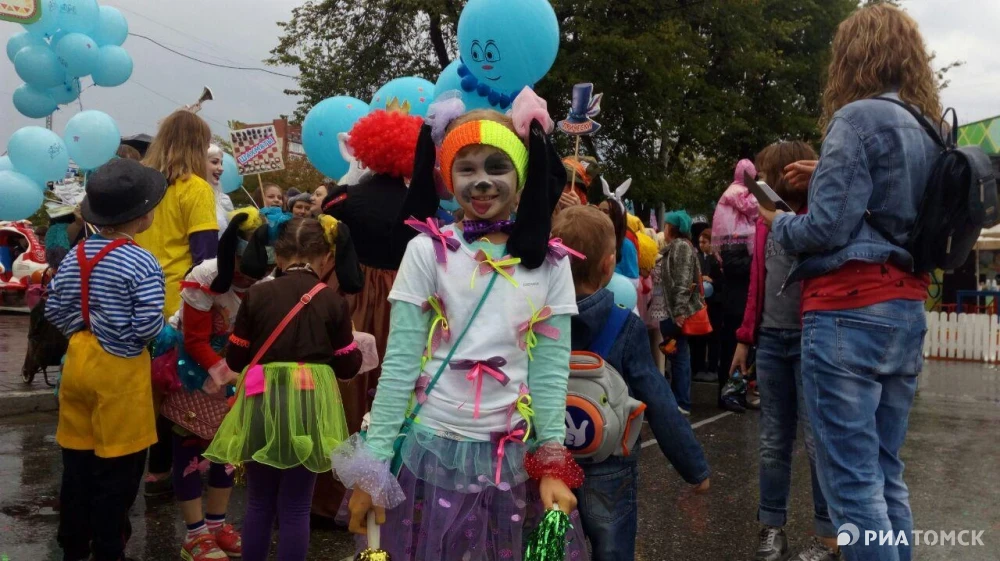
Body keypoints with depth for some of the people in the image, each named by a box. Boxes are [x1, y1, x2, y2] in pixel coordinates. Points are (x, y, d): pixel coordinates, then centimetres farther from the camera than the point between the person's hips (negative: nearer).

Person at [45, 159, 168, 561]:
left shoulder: (75, 255, 1)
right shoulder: (142, 264, -19)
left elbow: (54, 311, 5)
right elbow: (147, 327, -21)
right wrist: (165, 327, -1)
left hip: (78, 362, 7)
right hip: (119, 371, -7)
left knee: (77, 461, 18)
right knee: (117, 469, 6)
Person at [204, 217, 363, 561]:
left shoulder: (257, 295, -1)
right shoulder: (333, 301, -3)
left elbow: (235, 359, 5)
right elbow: (348, 367, 2)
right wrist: (358, 348, 22)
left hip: (262, 404, 1)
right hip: (310, 405, -1)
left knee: (259, 501, 19)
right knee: (296, 506, 9)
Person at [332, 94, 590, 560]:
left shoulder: (550, 263, 0)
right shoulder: (428, 250, -6)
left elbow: (551, 370, 1)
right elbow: (399, 362, -6)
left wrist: (553, 463, -3)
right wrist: (373, 462, -7)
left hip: (515, 456, 2)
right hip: (432, 447, -1)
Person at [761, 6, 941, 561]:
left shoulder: (859, 118, -8)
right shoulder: (929, 133, 16)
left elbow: (828, 229, -14)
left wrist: (779, 221, 5)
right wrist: (824, 179, 21)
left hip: (848, 314, -8)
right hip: (906, 313, 9)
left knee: (852, 483, -4)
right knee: (886, 475, 15)